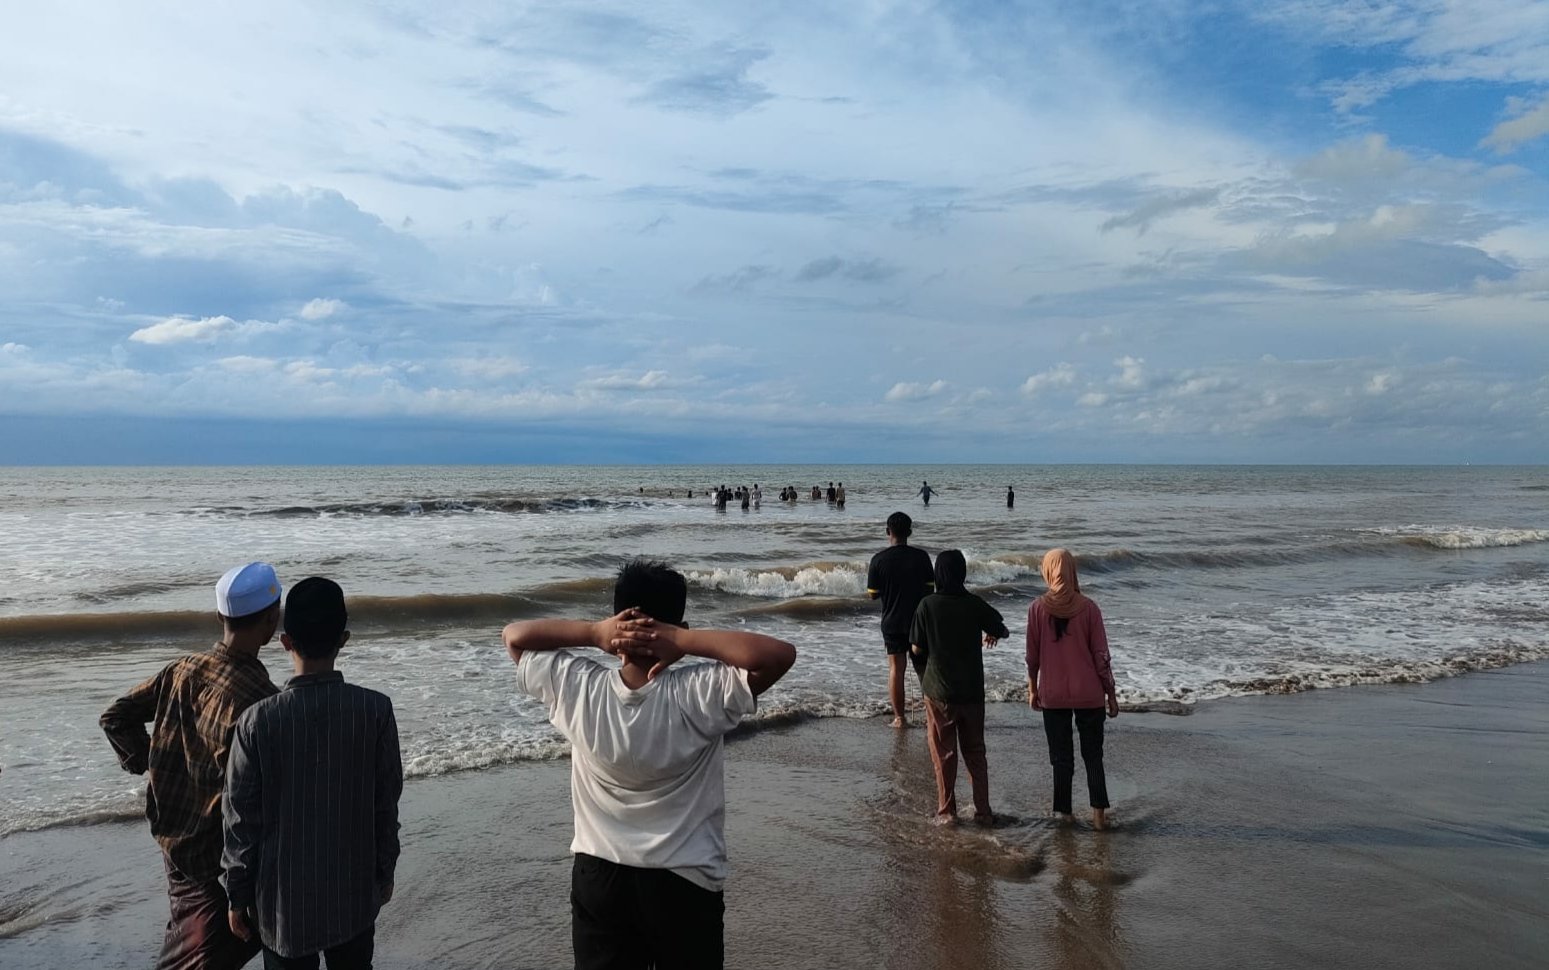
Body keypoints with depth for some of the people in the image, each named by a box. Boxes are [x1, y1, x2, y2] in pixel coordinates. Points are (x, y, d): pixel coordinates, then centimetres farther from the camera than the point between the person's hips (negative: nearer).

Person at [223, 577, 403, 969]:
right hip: (354, 892, 1)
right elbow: (386, 805, -5)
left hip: (285, 898, -1)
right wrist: (384, 872, 10)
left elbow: (241, 819, -9)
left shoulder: (259, 720, -16)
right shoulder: (375, 709, -14)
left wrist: (238, 894, 5)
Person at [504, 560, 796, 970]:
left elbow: (513, 635, -1)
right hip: (683, 885, -2)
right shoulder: (698, 696, -24)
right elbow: (781, 654, -28)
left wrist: (593, 632, -15)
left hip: (598, 879, 3)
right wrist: (684, 641, -27)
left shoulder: (577, 689, -15)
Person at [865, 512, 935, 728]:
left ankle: (899, 717, 7)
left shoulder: (879, 560, -9)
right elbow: (930, 588, -1)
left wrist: (870, 576, 13)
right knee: (924, 668, 13)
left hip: (892, 622, -1)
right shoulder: (921, 557, -7)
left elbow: (873, 595, -4)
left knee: (896, 669, 6)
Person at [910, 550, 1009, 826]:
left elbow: (917, 649, -6)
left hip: (939, 692, -2)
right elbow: (1002, 631, 9)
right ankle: (983, 811, 17)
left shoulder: (927, 605, -11)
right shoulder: (975, 605, -6)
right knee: (975, 752, 15)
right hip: (972, 690, 2)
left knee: (944, 754, 9)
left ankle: (946, 812, 13)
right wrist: (992, 635, 31)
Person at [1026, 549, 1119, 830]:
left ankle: (1064, 813, 15)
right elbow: (1101, 655, -6)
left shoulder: (1037, 608, -8)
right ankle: (1098, 814, 11)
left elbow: (1032, 656, -1)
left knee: (1061, 757, 11)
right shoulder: (1088, 608, -9)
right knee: (1093, 754, 12)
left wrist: (1032, 689, 12)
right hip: (1089, 693, 0)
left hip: (1052, 695, 0)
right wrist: (1111, 693, 4)